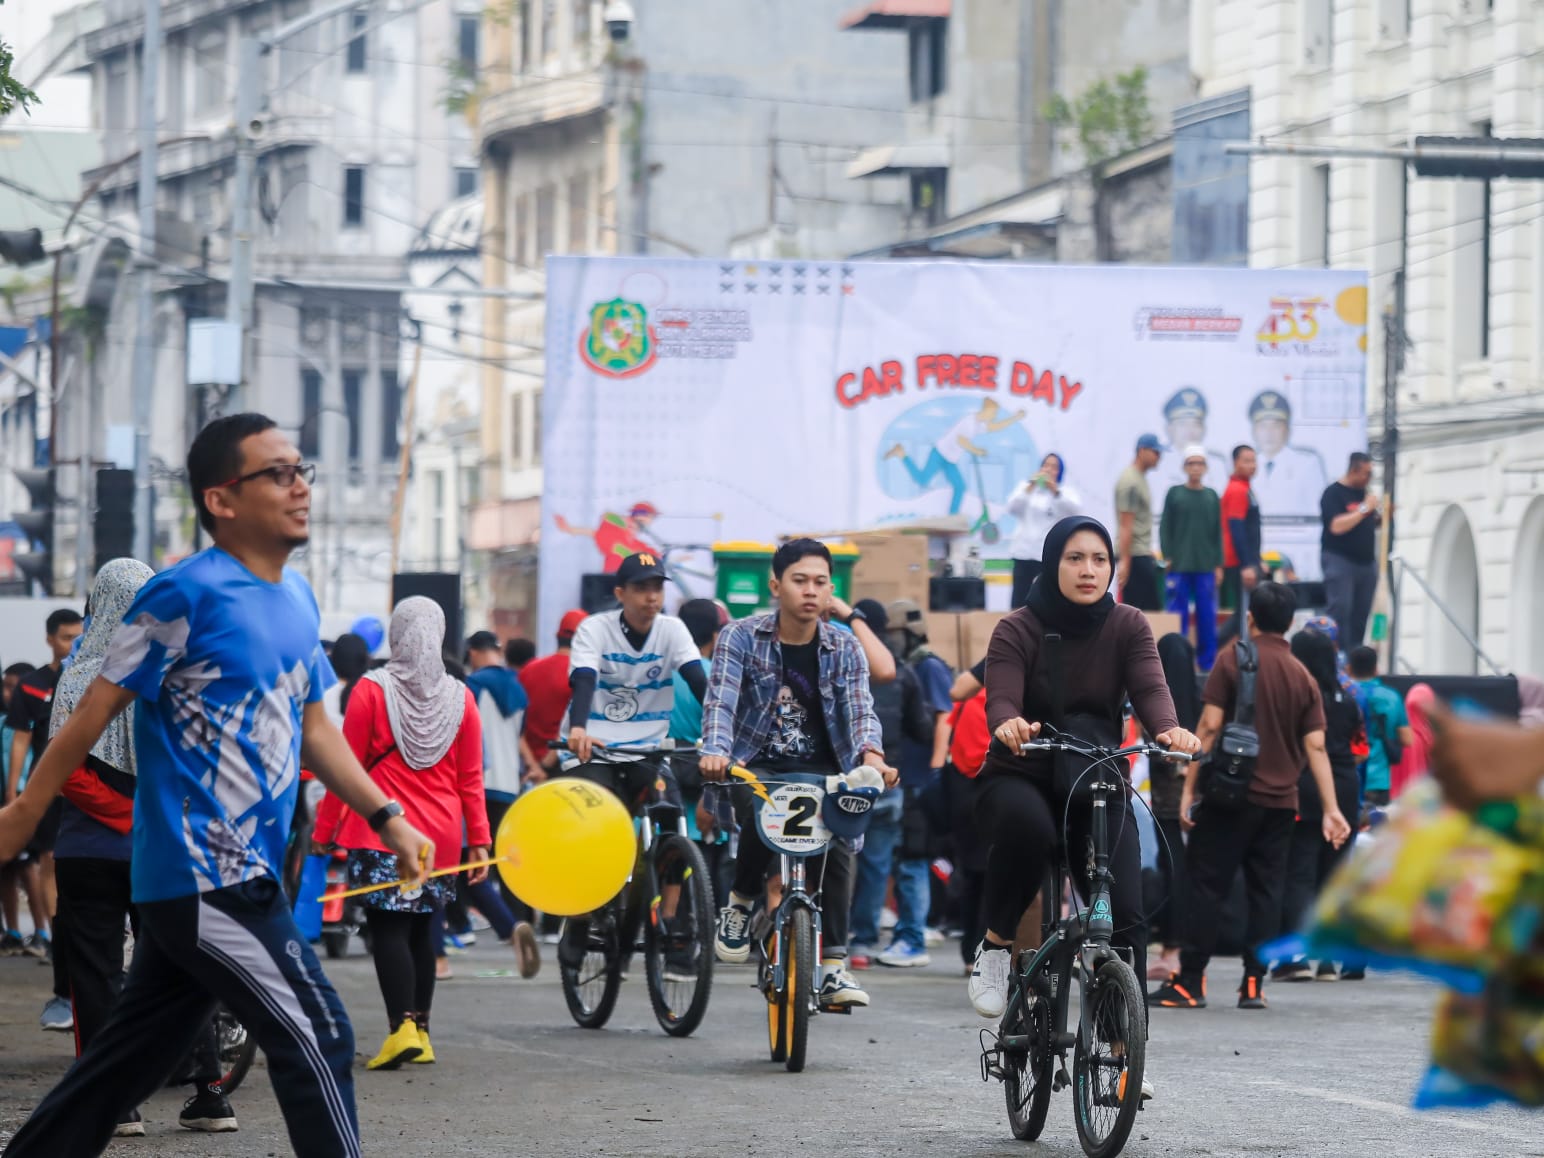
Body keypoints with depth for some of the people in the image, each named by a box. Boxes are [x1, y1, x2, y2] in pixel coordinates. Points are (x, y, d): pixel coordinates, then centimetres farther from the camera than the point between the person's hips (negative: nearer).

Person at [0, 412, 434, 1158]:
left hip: (243, 877, 8)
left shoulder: (298, 600, 12)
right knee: (318, 1040, -8)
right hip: (201, 879, -8)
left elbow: (313, 729, 20)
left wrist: (385, 817, 10)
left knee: (130, 1059, 13)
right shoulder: (187, 593, -14)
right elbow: (98, 708, -9)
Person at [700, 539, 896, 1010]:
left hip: (819, 769, 2)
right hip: (756, 765, -2)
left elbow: (860, 708, -13)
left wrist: (871, 755, -35)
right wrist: (716, 751, -39)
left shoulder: (844, 646, 0)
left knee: (837, 844, -22)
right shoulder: (741, 638, -6)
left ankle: (832, 967, -17)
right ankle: (740, 903, -5)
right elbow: (721, 700, -19)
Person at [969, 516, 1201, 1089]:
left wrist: (1169, 728, -39)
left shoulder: (1127, 627, -1)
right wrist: (1009, 725, -47)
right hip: (1019, 779, -3)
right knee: (1026, 826, -39)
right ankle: (996, 944, -16)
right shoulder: (1017, 631, -8)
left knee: (1125, 917, -13)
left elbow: (1149, 688, -16)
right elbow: (1000, 698, -22)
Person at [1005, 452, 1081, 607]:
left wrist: (1055, 491, -29)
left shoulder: (1065, 492, 8)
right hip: (1025, 553, 2)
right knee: (1018, 604, 0)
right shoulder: (1026, 487, 14)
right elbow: (1012, 508, -4)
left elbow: (1075, 508, -14)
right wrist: (1030, 487, -17)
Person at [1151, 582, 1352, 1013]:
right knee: (1266, 892, 7)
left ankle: (1190, 983, -3)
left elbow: (1210, 727, -10)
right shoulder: (1303, 678, 7)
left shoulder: (1233, 660, -4)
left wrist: (1189, 788, -7)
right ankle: (1253, 985, 3)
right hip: (1280, 802, 4)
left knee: (1206, 887, 0)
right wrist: (1331, 809, 1)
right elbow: (1315, 747, 2)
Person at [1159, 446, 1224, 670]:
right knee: (1178, 615, 0)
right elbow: (1165, 527, 3)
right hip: (1179, 566, -2)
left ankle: (1208, 661, 9)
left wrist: (1218, 564, 6)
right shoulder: (1174, 494, 4)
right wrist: (1167, 557, -5)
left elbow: (1218, 532, 10)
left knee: (1207, 615, 2)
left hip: (1205, 567, 2)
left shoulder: (1212, 497, 9)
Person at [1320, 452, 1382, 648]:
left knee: (1361, 614, 6)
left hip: (1366, 560, 8)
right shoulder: (1333, 493, -9)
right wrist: (1364, 509, -18)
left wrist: (1383, 516, 3)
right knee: (1339, 610, -14)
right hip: (1340, 559, -8)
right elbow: (1337, 526, -20)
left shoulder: (1362, 492, 15)